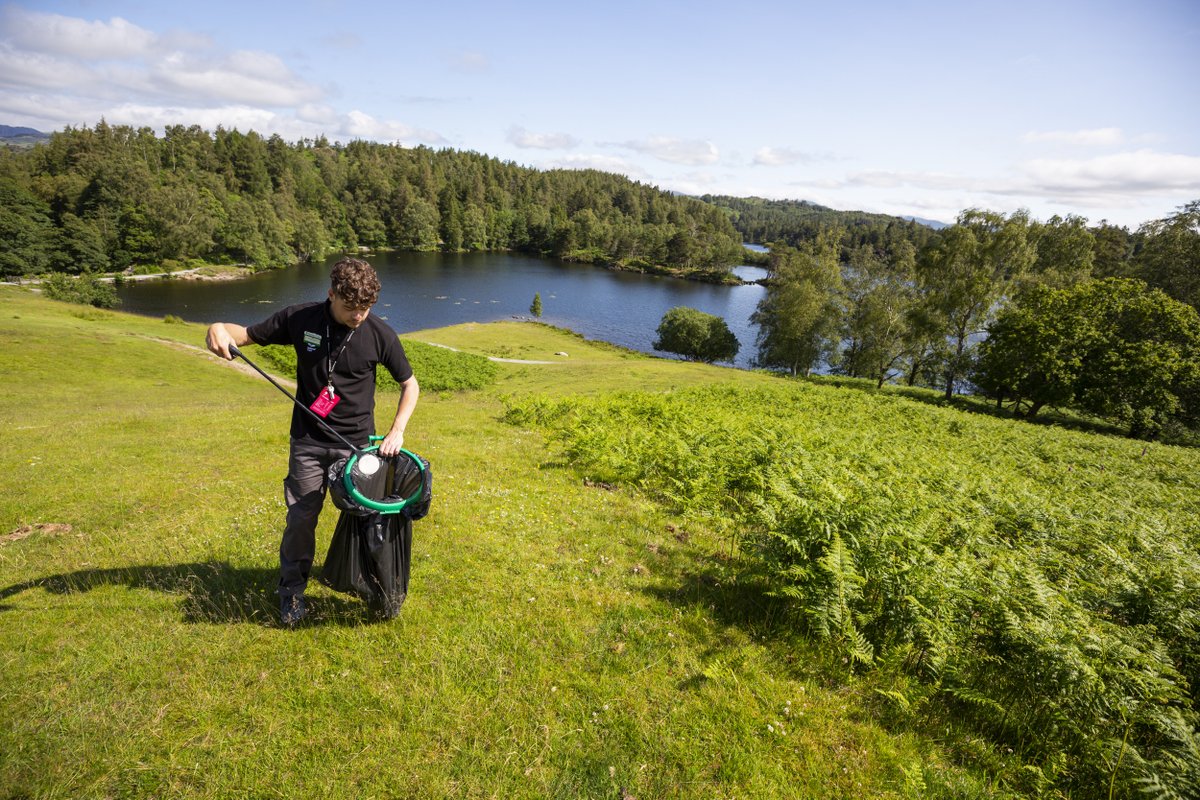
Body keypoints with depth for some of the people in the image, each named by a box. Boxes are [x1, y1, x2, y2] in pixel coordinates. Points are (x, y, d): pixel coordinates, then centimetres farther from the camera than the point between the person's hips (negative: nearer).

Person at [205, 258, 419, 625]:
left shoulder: (380, 334, -12)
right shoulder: (300, 319, -9)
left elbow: (410, 384, 0)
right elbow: (248, 334, 4)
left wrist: (397, 431, -9)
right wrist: (220, 328, -19)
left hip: (358, 443, 0)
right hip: (308, 442, 1)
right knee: (300, 518, 5)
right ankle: (292, 588, 28)